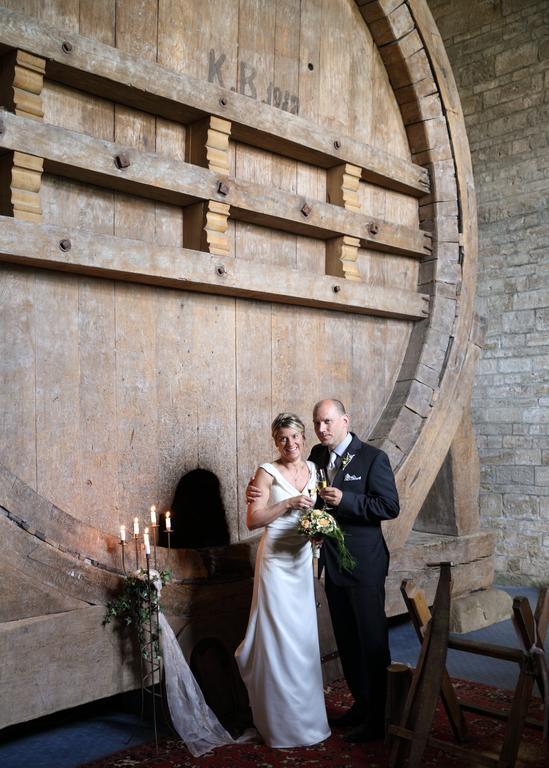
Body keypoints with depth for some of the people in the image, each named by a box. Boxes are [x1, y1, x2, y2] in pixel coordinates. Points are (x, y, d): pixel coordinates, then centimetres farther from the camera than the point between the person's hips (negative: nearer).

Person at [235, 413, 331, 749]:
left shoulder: (314, 468, 8)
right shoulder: (268, 472, -8)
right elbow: (253, 520, -13)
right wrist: (288, 503, -20)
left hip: (303, 560, 5)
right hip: (277, 560, -5)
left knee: (304, 635, 12)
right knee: (280, 636, -2)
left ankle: (306, 713, 27)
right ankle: (282, 721, 12)